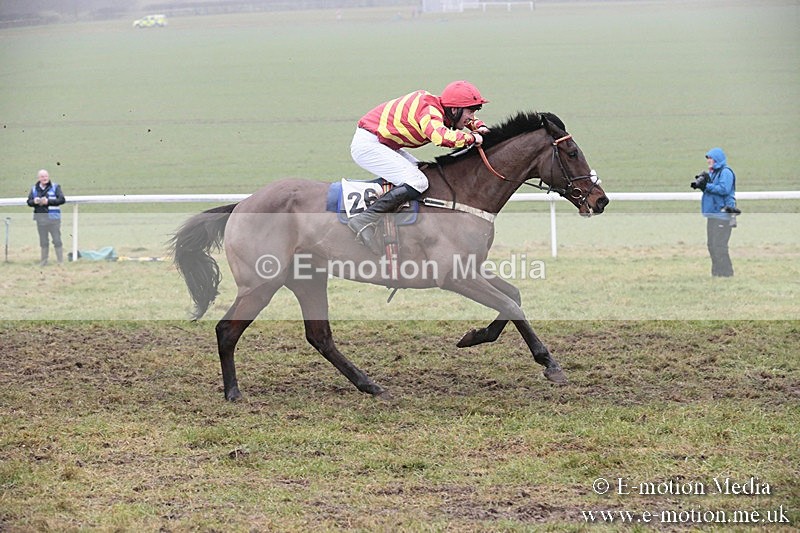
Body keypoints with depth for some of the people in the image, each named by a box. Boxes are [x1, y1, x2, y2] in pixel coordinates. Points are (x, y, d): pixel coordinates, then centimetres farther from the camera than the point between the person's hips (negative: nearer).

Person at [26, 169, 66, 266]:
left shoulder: (55, 187, 0)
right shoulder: (34, 189, 10)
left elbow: (62, 199, -8)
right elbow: (29, 202, 11)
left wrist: (48, 201, -17)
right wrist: (34, 202, -11)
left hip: (53, 218, -3)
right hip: (40, 218, 4)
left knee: (57, 240, -3)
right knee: (43, 242, 12)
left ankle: (60, 261, 1)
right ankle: (44, 261, 19)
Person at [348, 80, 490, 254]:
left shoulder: (438, 108, 8)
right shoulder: (429, 111, -21)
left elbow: (467, 120, 29)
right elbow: (442, 137, -43)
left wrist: (479, 127, 7)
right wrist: (471, 138, -26)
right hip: (368, 145, -11)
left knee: (423, 172, 16)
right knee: (417, 182, -20)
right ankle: (364, 221, -24)